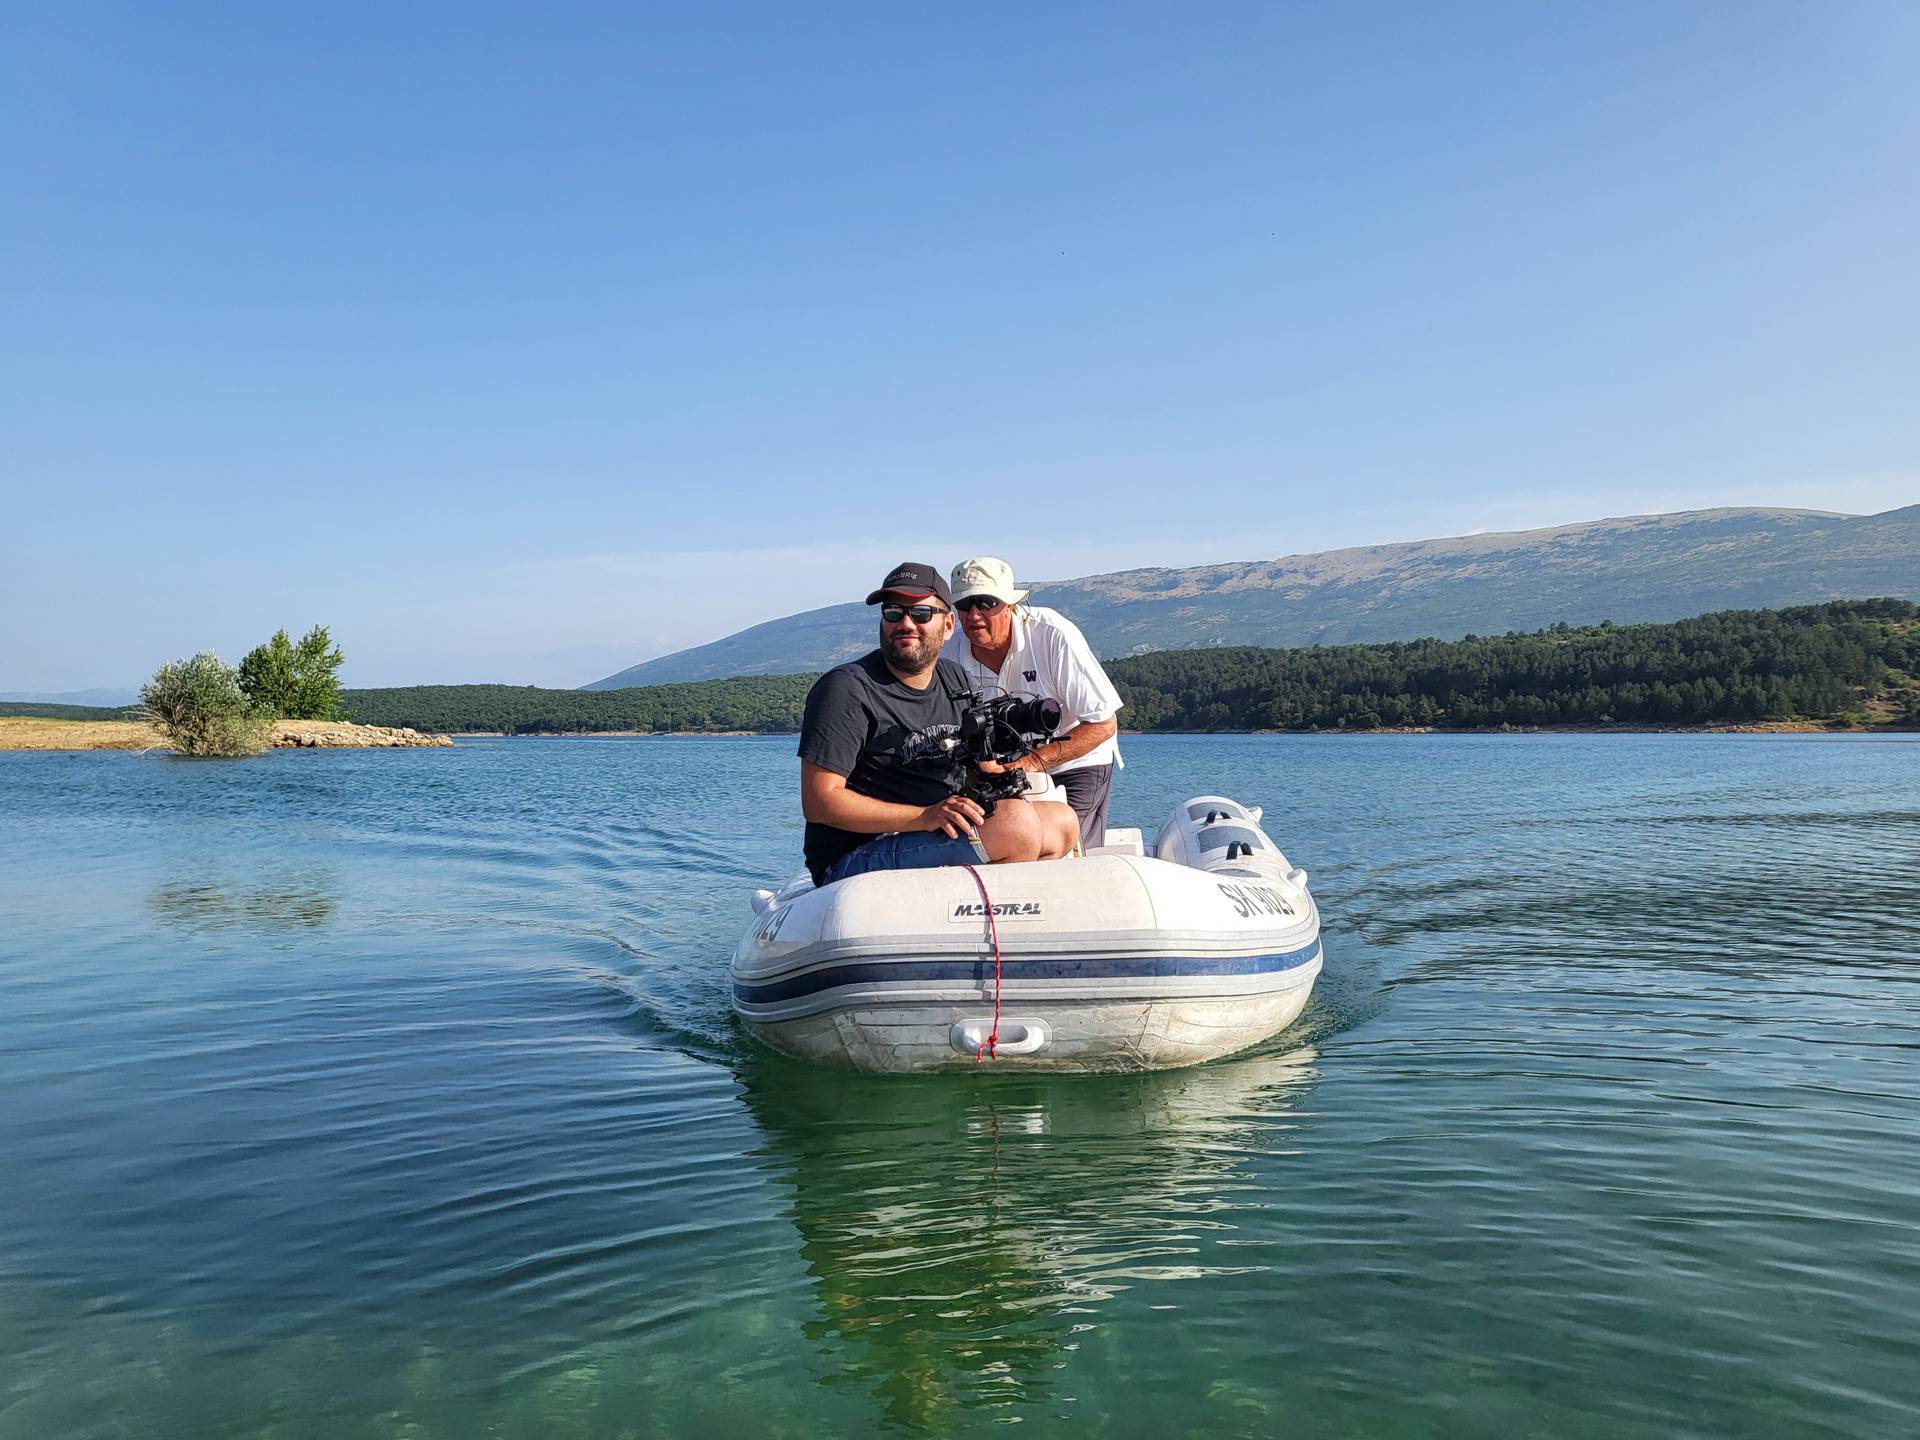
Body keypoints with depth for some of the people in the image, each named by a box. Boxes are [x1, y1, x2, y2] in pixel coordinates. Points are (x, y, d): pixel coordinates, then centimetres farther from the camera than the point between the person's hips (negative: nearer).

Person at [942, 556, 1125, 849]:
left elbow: (1104, 724, -23)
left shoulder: (1054, 635, -24)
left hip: (1075, 764, -4)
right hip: (1005, 771, 4)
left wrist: (1036, 760, -33)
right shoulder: (952, 652, -10)